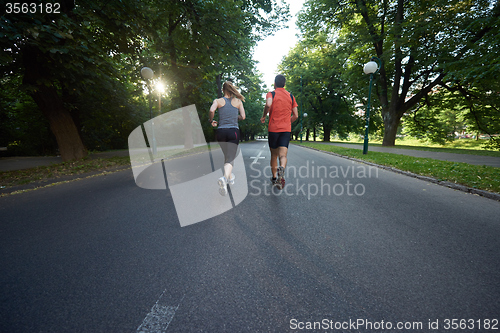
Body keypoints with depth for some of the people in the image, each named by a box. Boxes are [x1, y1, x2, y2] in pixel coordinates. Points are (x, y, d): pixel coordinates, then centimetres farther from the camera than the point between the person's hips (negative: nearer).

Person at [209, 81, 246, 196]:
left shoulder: (218, 101, 6)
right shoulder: (238, 101, 10)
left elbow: (211, 110, -13)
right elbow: (243, 117, 5)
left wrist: (211, 121, 5)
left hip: (221, 131, 2)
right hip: (233, 131, -1)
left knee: (226, 156, 22)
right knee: (230, 159, -7)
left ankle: (230, 177, 34)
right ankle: (225, 177, -34)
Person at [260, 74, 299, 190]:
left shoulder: (271, 94, 2)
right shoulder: (290, 96, 12)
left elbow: (268, 104, -22)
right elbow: (296, 116, 10)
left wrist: (263, 117, -6)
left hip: (273, 128, -1)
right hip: (286, 129, 1)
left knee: (274, 155, 14)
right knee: (283, 154, -6)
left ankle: (274, 177, 24)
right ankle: (281, 169, -37)